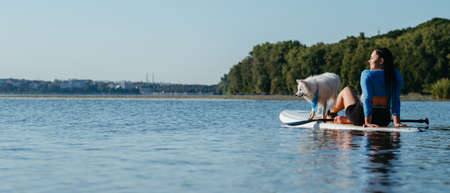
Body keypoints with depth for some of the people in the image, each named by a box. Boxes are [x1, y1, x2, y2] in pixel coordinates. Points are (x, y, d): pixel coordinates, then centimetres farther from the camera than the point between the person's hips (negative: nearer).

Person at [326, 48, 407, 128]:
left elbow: (367, 99, -23)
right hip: (385, 120, 4)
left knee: (346, 90, 28)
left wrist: (367, 122, -24)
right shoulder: (396, 75, -4)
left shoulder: (367, 74, -18)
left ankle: (330, 114, 48)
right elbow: (396, 100, -7)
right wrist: (396, 122, -7)